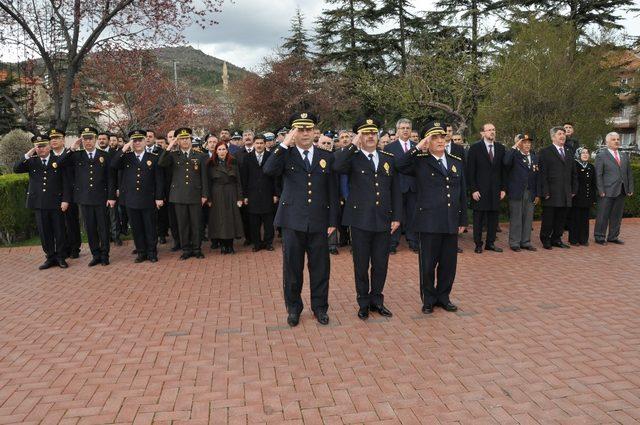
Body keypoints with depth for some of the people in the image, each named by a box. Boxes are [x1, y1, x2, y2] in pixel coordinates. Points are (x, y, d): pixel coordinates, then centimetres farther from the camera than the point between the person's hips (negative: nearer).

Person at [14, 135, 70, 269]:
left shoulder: (58, 161, 1)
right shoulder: (31, 161, 8)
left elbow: (66, 182, -1)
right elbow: (16, 169, -5)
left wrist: (65, 200, -8)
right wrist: (27, 156, -13)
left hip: (56, 202, -2)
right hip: (39, 203, 2)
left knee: (59, 231, 3)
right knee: (44, 232, 6)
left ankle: (61, 257, 15)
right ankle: (50, 258, 16)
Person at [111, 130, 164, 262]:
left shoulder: (154, 158, 2)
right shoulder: (125, 157, 8)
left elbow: (159, 179, 0)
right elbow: (113, 166, -10)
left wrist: (159, 197, -5)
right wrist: (123, 150, -14)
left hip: (148, 200, -2)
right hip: (131, 200, 2)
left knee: (151, 228, 5)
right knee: (136, 228, 8)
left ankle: (152, 253, 17)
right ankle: (141, 253, 19)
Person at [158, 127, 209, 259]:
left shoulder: (199, 156, 8)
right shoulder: (173, 155, 6)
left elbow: (204, 177, 7)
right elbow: (161, 163, -13)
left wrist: (204, 194, 2)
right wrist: (169, 147, -14)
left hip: (195, 195, 0)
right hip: (179, 195, 0)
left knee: (196, 224, 3)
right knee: (182, 224, 5)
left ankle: (197, 249, 15)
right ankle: (186, 250, 15)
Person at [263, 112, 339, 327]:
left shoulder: (327, 157, 7)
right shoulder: (285, 155, 3)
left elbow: (333, 192, 7)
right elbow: (268, 170, -19)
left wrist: (332, 221, 2)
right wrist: (284, 144, -19)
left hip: (319, 222, 1)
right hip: (293, 221, -1)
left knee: (320, 267, 8)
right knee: (292, 267, 8)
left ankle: (320, 307, 25)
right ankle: (293, 308, 24)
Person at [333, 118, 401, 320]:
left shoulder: (389, 158, 9)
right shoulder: (352, 157, -2)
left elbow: (395, 190, 10)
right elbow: (337, 167, -26)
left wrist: (397, 217, 5)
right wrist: (353, 144, -18)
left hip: (384, 220, 3)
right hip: (360, 220, -3)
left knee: (381, 264, 11)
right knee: (361, 265, 8)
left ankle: (376, 299, 28)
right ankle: (363, 302, 23)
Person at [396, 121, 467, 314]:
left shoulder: (457, 163, 12)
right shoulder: (420, 161, -1)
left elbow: (462, 194, 14)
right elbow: (400, 165, -21)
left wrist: (463, 220, 12)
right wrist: (418, 147, -17)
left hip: (451, 223, 4)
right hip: (429, 222, -4)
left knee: (449, 263, 11)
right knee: (428, 264, 5)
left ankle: (443, 297, 28)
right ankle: (428, 299, 21)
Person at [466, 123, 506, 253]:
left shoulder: (500, 148, 9)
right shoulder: (475, 148, -3)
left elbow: (503, 170, 11)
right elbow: (470, 171, -5)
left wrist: (503, 188, 6)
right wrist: (473, 189, -11)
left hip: (495, 189, 4)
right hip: (480, 189, -4)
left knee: (494, 217, 5)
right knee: (478, 217, 2)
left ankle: (490, 243, 16)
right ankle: (478, 244, 10)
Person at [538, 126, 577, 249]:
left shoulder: (569, 152, 17)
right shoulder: (545, 152, -2)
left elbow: (573, 173, 19)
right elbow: (543, 174, -8)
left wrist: (574, 189, 11)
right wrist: (545, 192, -13)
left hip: (566, 194, 6)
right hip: (552, 193, -6)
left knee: (561, 218, 9)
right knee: (548, 218, 1)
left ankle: (556, 239, 19)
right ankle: (545, 240, 12)